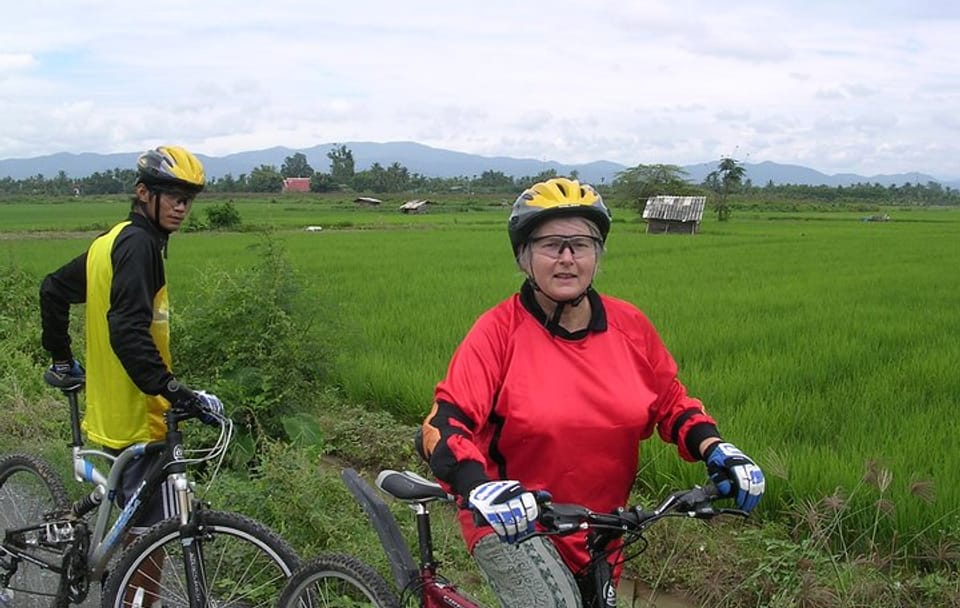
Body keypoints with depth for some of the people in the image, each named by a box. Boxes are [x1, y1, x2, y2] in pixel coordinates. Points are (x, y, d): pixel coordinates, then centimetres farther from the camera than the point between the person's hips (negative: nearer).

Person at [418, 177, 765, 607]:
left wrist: (716, 450, -11)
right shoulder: (499, 331, -17)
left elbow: (671, 403, 6)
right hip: (512, 523, -5)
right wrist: (479, 489, -41)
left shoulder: (629, 326, -5)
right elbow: (444, 424, -24)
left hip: (599, 534, 5)